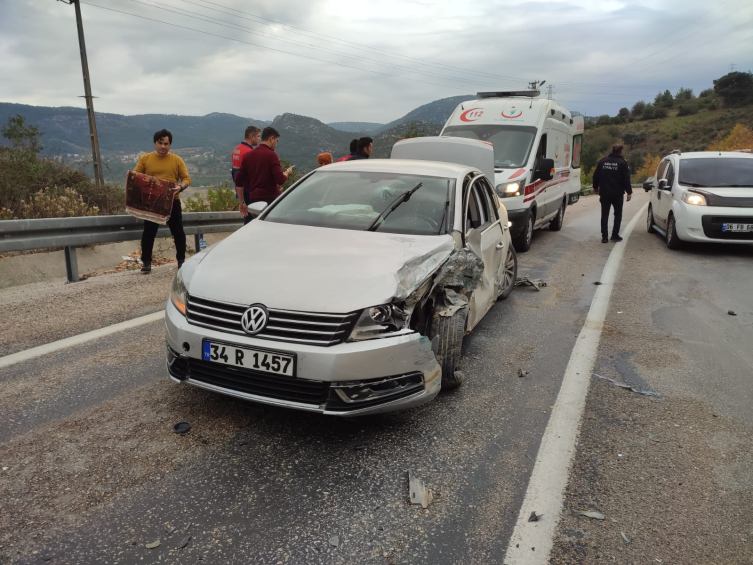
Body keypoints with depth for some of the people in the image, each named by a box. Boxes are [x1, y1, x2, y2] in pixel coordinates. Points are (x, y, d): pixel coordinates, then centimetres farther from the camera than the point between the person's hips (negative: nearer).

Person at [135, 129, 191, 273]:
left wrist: (181, 187, -20)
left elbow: (186, 178, 1)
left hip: (172, 201, 0)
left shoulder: (177, 160, 3)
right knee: (149, 232, 1)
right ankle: (146, 262, 10)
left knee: (178, 231, 6)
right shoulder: (145, 158, 4)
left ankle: (181, 260, 19)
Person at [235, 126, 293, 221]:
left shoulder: (248, 155, 10)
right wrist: (287, 172, 7)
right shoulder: (271, 155, -9)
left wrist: (242, 202, 15)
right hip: (270, 199, -6)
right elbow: (280, 180, -16)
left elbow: (238, 181, 10)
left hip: (253, 200, 6)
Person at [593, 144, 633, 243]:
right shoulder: (622, 163, -6)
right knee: (618, 214, 10)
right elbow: (626, 179, -10)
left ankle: (604, 236, 1)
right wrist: (629, 192, -5)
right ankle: (615, 235, 7)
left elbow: (596, 175, 9)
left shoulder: (603, 161, 5)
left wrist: (596, 187, 22)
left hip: (604, 193, 3)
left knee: (604, 215, 6)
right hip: (617, 194, -3)